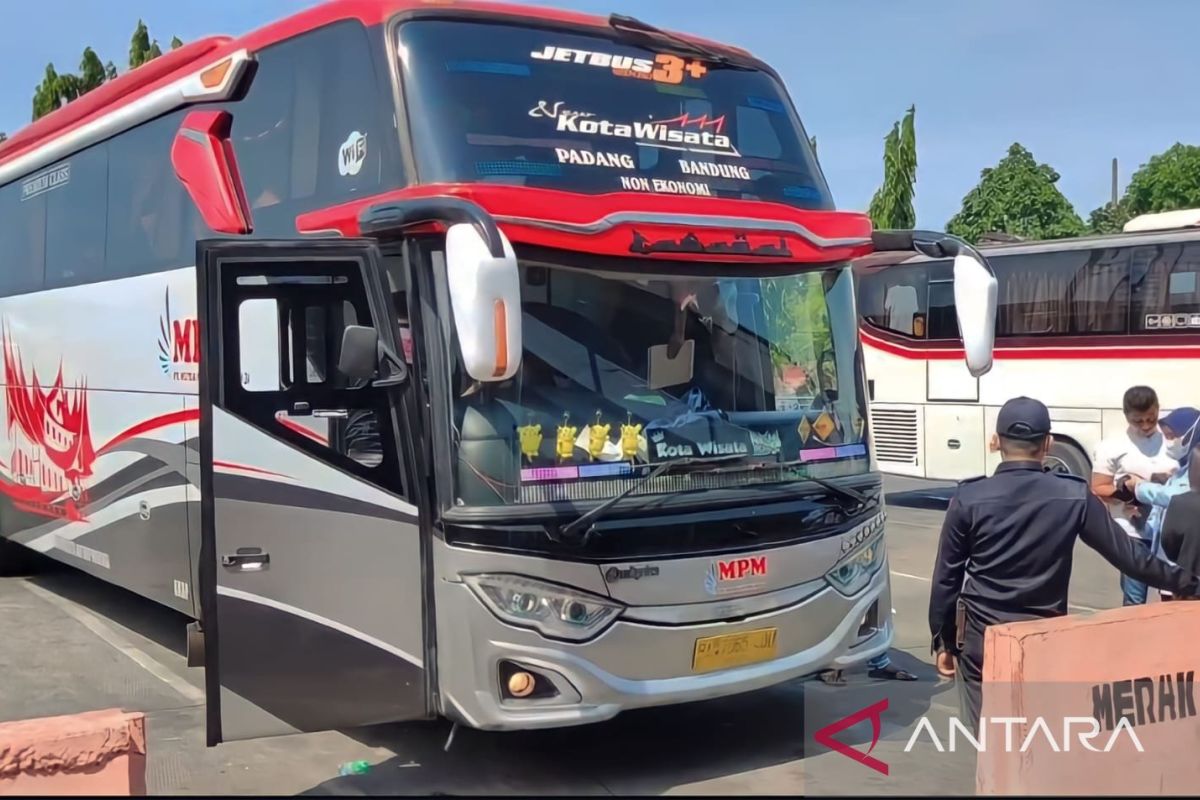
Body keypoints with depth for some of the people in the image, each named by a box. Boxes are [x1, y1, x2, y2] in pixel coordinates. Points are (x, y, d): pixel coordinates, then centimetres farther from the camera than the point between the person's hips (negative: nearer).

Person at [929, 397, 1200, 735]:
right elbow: (1129, 556, 0)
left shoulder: (969, 499, -7)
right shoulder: (1074, 497, -6)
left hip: (981, 642, -1)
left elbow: (946, 579, -2)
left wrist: (942, 641, 9)